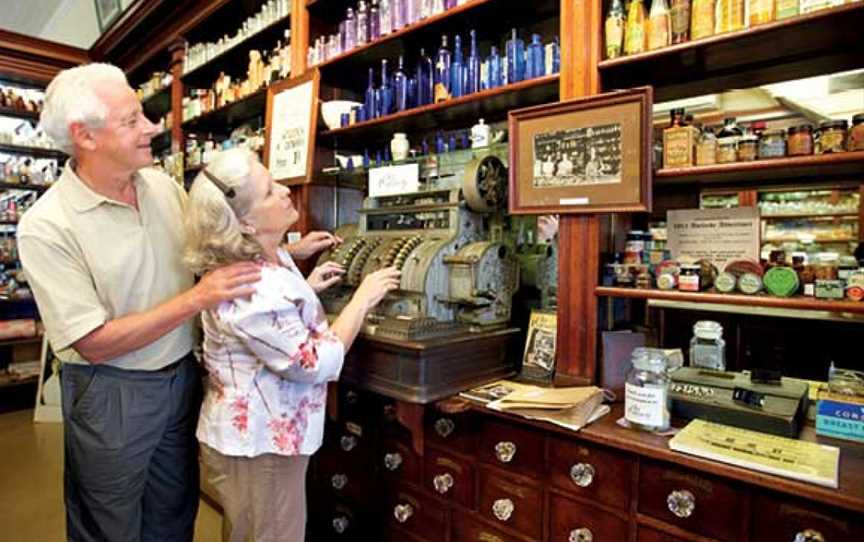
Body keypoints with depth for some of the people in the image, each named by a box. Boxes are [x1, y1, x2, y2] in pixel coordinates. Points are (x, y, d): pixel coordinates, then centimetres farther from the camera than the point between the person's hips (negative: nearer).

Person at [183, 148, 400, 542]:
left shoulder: (267, 257, 1)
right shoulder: (247, 287, -31)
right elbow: (317, 363, -27)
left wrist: (306, 290, 5)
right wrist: (363, 298, -20)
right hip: (258, 445, -9)